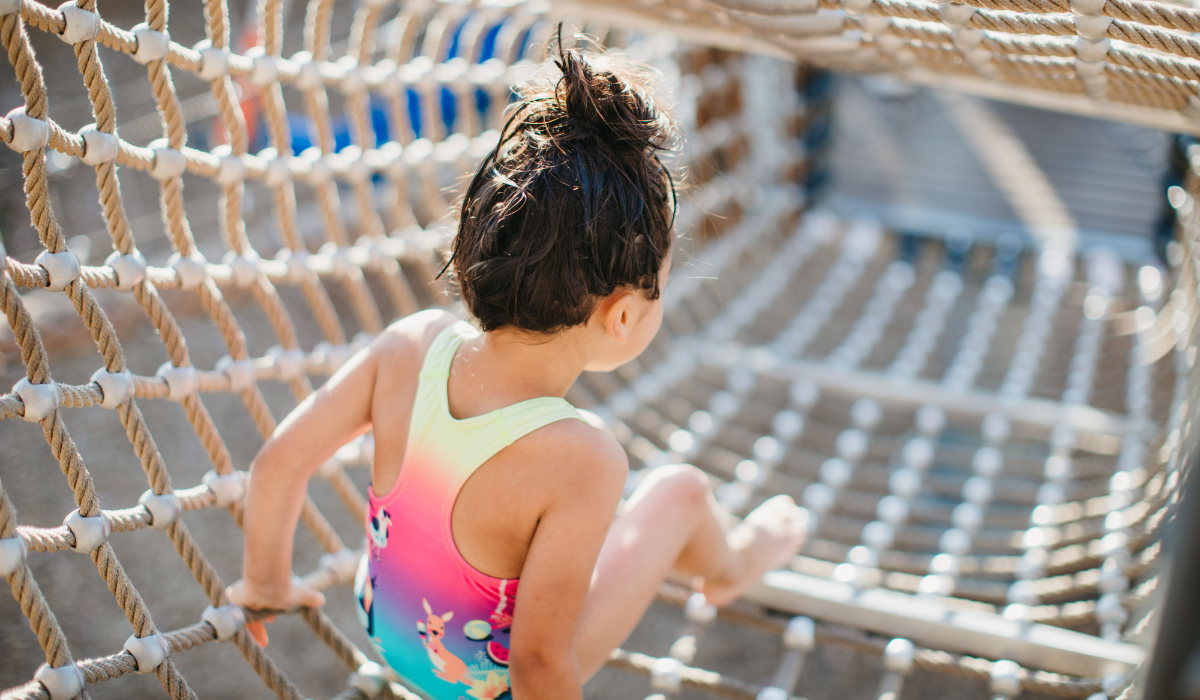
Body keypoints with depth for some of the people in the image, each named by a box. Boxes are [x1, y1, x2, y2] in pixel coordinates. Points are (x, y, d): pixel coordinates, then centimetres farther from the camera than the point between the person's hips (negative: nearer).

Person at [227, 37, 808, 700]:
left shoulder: (414, 343, -23)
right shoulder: (582, 464, -38)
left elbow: (278, 462, -12)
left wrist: (267, 582, 7)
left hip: (381, 624, 5)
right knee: (680, 490, 10)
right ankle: (728, 564, 45)